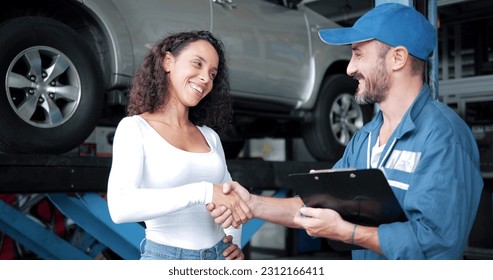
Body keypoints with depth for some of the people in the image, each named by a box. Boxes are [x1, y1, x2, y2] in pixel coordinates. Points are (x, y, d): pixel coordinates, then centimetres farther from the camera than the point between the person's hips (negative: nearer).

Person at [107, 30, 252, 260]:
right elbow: (120, 207, -24)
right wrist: (203, 191, -29)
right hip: (166, 259, -4)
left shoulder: (210, 136, 7)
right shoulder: (134, 128, -9)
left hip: (220, 258, 5)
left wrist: (235, 243, -3)